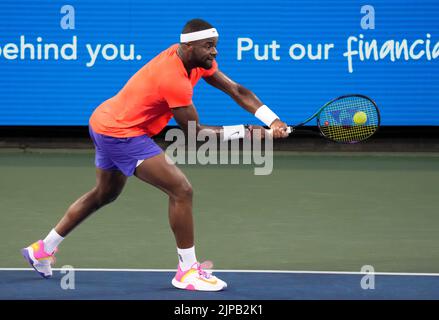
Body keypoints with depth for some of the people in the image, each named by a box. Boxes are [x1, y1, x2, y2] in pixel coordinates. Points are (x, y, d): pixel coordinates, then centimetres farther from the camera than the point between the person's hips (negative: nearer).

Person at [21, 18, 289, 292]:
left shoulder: (197, 60, -3)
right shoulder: (174, 79, -30)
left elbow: (236, 90, -3)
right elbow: (194, 132, -21)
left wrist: (273, 120, -14)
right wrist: (244, 131, -18)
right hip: (123, 135, -11)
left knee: (105, 194, 29)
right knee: (182, 190, -15)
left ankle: (43, 249, 39)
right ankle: (187, 271, -7)